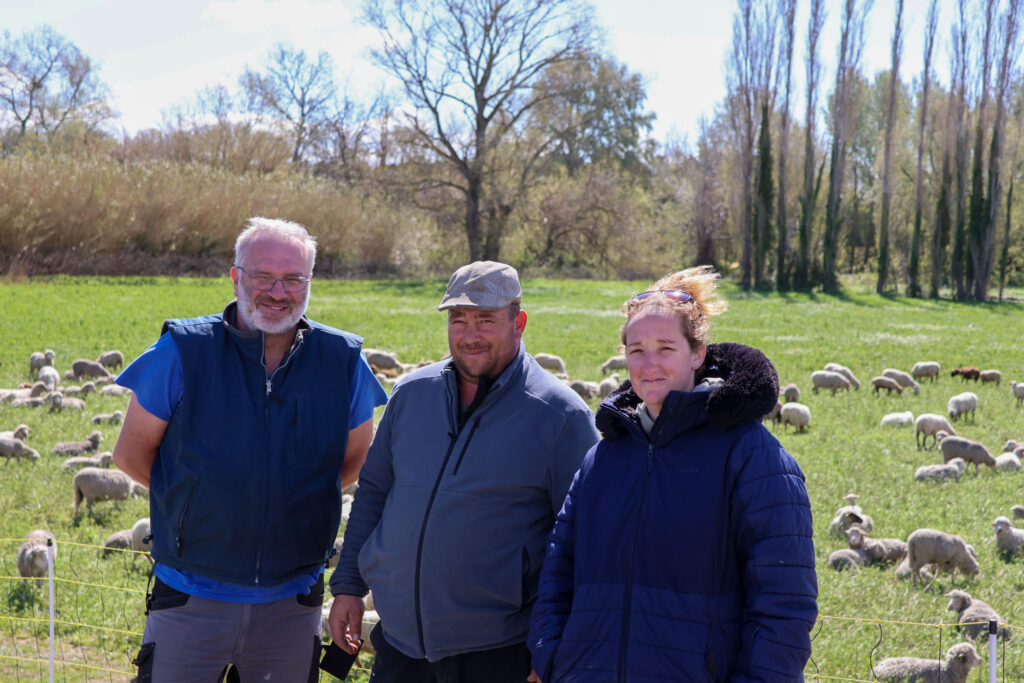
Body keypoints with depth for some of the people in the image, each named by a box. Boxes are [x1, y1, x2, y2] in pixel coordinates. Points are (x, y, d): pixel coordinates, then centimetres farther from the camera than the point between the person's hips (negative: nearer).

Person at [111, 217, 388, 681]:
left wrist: (294, 499, 5)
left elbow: (356, 459, 13)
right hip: (192, 601, -2)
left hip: (293, 603, 2)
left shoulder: (343, 361, -1)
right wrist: (200, 496, 4)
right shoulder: (183, 352, -7)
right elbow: (131, 454, 2)